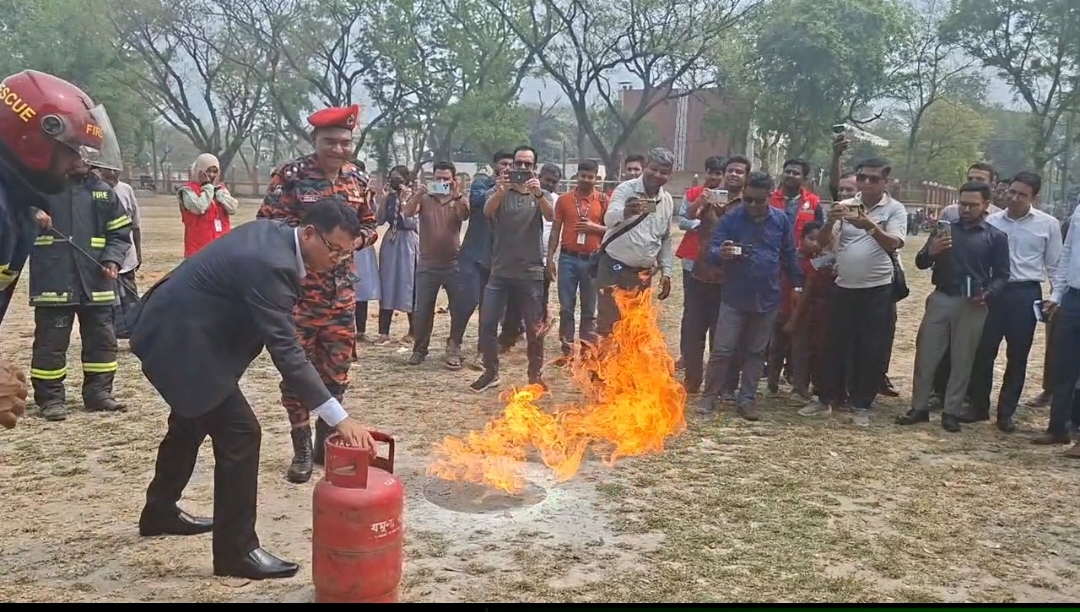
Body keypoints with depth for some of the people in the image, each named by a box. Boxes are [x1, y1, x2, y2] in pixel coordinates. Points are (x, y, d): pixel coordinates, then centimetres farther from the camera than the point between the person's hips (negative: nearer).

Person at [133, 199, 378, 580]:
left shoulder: (272, 232, 0)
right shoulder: (270, 264, -28)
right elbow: (286, 352, -33)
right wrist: (340, 419, -35)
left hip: (172, 329, 11)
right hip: (179, 341, -11)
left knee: (190, 423, 27)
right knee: (240, 433, -9)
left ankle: (160, 512, 47)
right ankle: (236, 550, 2)